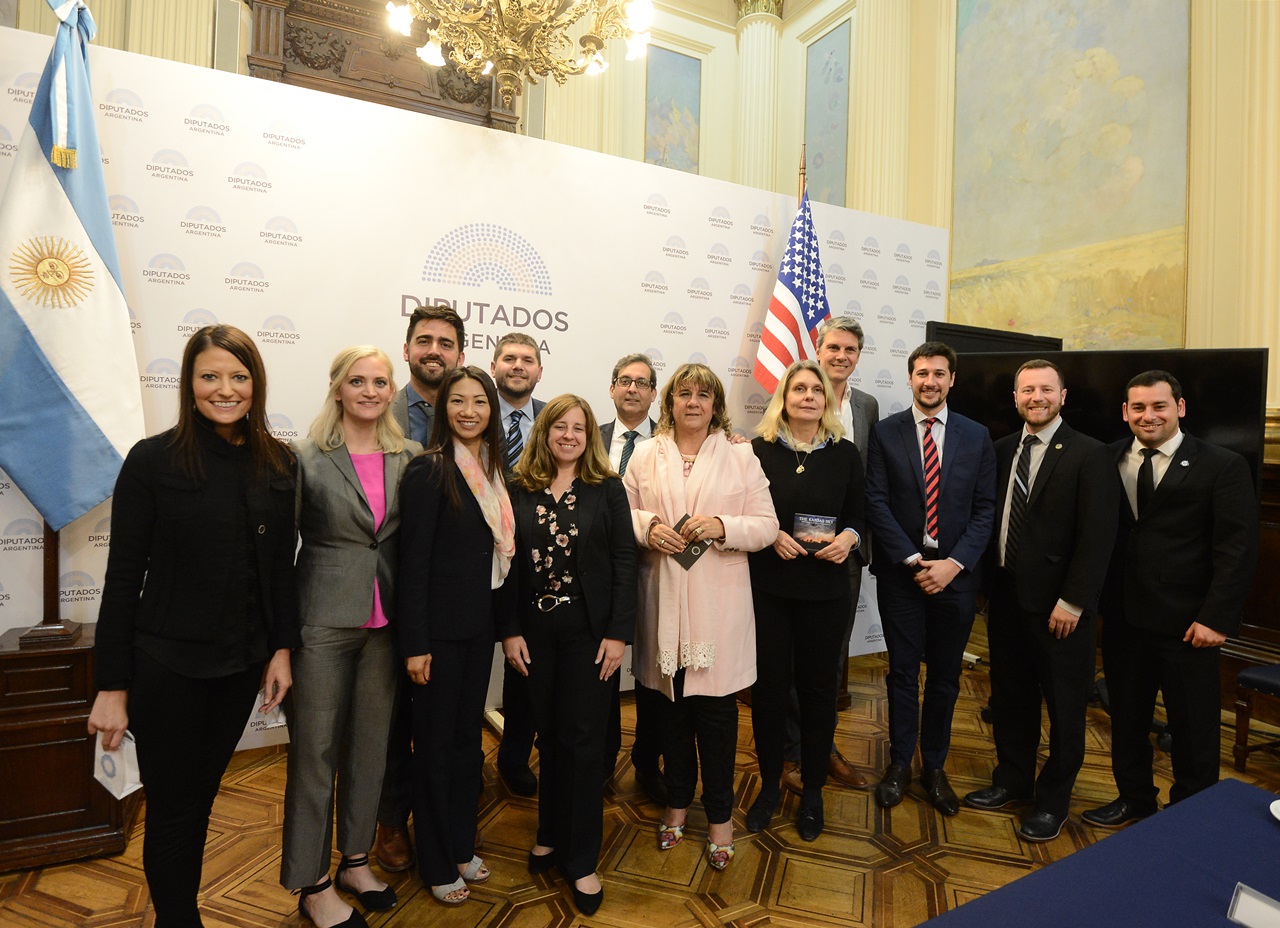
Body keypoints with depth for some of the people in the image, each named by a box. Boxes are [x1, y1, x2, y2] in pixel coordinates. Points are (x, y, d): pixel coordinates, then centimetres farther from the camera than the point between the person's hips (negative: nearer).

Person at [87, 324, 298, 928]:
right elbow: (123, 576, -8)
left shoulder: (277, 464, 0)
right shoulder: (153, 460, -10)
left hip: (242, 663, 4)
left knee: (202, 796, 20)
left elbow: (281, 565, 5)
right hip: (168, 666, -3)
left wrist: (282, 648, 2)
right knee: (173, 807, 11)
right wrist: (111, 686, -8)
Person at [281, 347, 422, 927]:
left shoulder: (410, 460, 3)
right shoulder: (305, 459, -6)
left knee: (371, 744, 16)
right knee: (315, 750, 8)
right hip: (322, 623, -3)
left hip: (386, 624, 4)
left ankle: (356, 861, 36)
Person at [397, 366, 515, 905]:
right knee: (435, 743, 10)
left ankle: (462, 845, 38)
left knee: (469, 736, 19)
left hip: (480, 623, 7)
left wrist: (504, 621, 9)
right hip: (440, 627, -7)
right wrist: (415, 643, -17)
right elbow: (414, 561, -16)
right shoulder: (429, 470, -15)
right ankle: (437, 865, 30)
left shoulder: (491, 469, 6)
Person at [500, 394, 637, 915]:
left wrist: (618, 633, -10)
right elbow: (507, 563, 1)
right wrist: (509, 630, -4)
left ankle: (581, 860, 20)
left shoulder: (607, 489, -1)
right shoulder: (518, 489, 2)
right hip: (535, 631, 2)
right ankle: (551, 834, 34)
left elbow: (624, 563, -4)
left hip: (590, 631, -1)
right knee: (549, 736, 14)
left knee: (583, 741, 5)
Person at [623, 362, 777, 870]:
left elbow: (766, 526, -1)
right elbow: (622, 511, 8)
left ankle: (719, 814, 26)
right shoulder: (646, 454, 6)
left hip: (718, 602, -1)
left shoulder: (740, 456, 2)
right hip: (663, 599, 2)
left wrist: (721, 527, -18)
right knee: (672, 702, 13)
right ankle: (678, 800, 35)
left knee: (716, 706, 5)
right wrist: (648, 526, -11)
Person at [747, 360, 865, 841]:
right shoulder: (759, 450, -1)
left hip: (825, 589, 1)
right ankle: (769, 785, 28)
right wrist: (770, 536, -16)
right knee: (768, 684, 7)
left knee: (816, 685, 11)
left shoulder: (845, 454, 3)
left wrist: (848, 538, -13)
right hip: (768, 585, -1)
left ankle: (813, 791, 30)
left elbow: (858, 516, 8)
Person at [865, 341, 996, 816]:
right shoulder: (885, 432, -1)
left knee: (945, 674, 12)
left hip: (955, 573, 2)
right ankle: (899, 763, 25)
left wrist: (953, 563, -10)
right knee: (903, 671, 8)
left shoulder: (977, 436, 4)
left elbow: (985, 509, 2)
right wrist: (913, 560, -12)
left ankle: (934, 766, 29)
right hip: (900, 571, -1)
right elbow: (876, 503, -6)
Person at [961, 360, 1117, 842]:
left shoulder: (1089, 455, -9)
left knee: (1064, 704, 10)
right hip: (1006, 595, 5)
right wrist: (990, 583, 4)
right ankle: (1013, 780, 35)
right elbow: (992, 518, 8)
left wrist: (1073, 602, -15)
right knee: (1010, 695, 17)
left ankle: (1053, 798, 28)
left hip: (1059, 603, -5)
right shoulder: (1002, 450, 7)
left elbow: (1097, 537, -13)